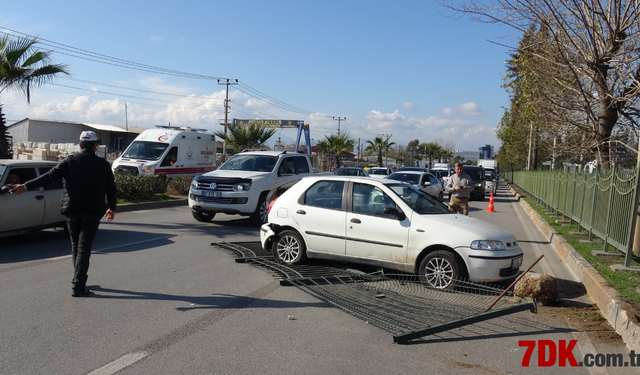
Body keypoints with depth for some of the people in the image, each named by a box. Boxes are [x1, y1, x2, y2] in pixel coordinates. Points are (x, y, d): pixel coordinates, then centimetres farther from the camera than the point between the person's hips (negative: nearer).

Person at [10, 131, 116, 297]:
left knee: (75, 245, 17)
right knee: (84, 248, 0)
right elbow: (111, 188, 5)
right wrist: (112, 208, 18)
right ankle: (78, 286, -5)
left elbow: (49, 176, -11)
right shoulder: (103, 164, 0)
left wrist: (26, 186, -10)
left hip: (72, 209, 1)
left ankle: (79, 281, 27)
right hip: (93, 211, -1)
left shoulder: (71, 161, -3)